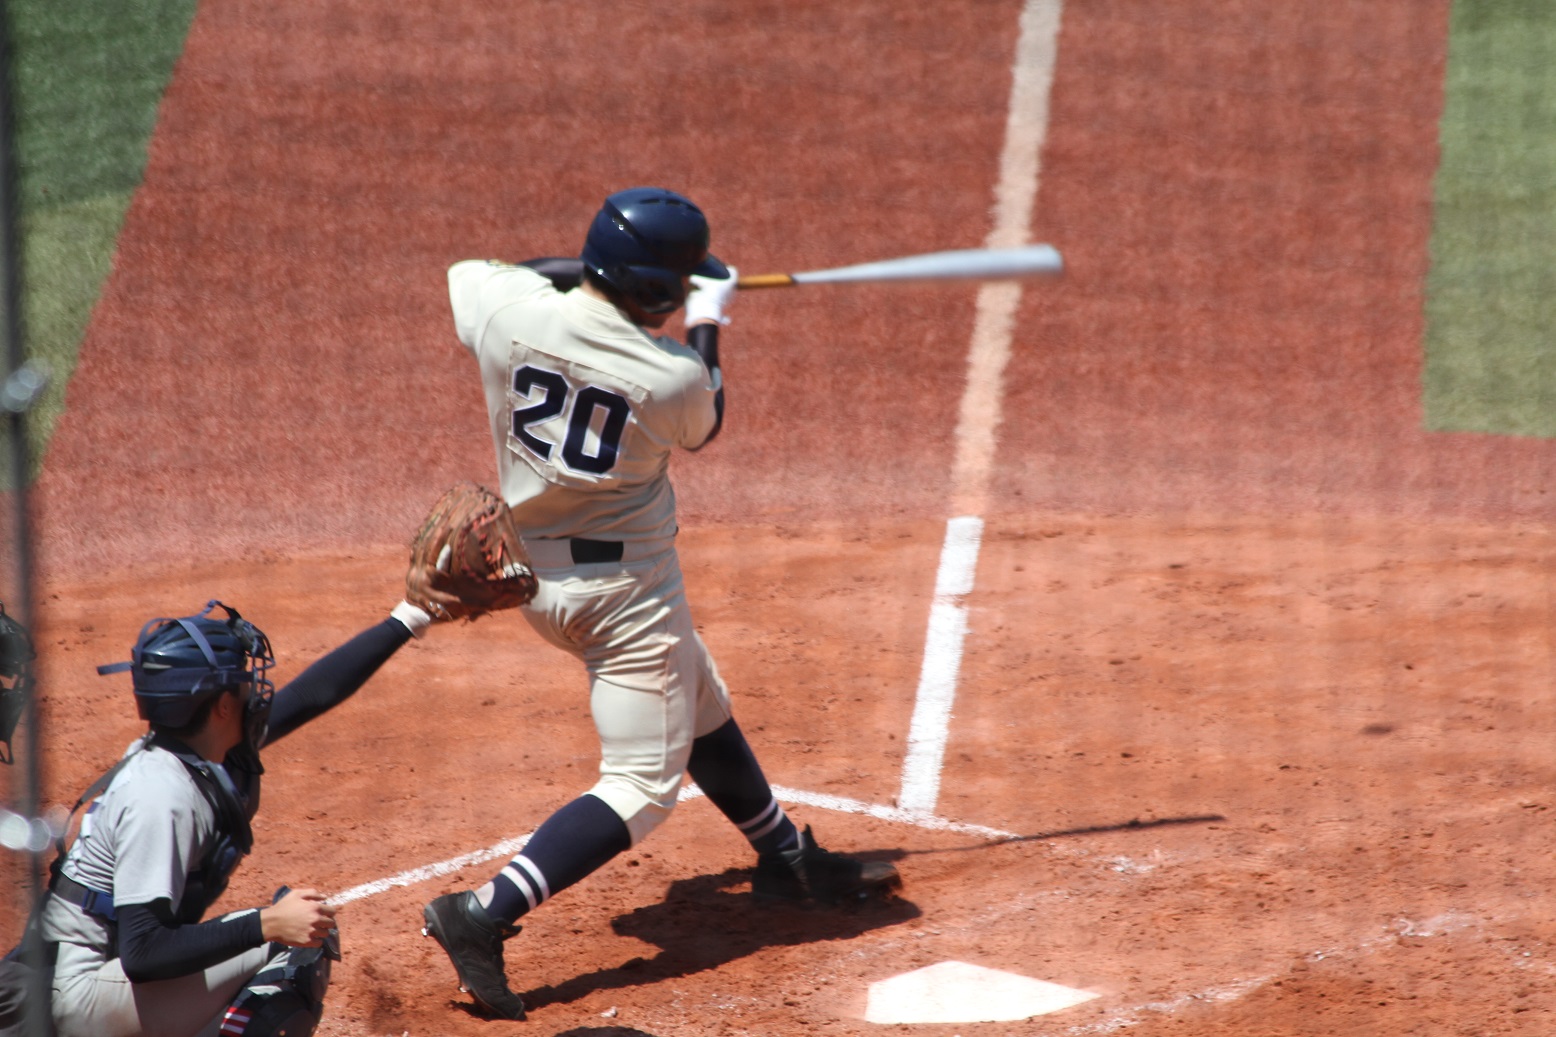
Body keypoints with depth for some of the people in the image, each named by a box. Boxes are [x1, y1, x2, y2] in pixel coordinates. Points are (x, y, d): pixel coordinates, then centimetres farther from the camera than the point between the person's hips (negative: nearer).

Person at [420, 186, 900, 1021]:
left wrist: (579, 269, 15)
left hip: (535, 575, 8)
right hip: (627, 590, -8)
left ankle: (787, 858, 45)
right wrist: (707, 322, 16)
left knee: (700, 708, 26)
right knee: (642, 787, -2)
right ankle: (485, 916, -17)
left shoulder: (506, 313, -12)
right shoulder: (673, 376, -21)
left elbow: (468, 272, 13)